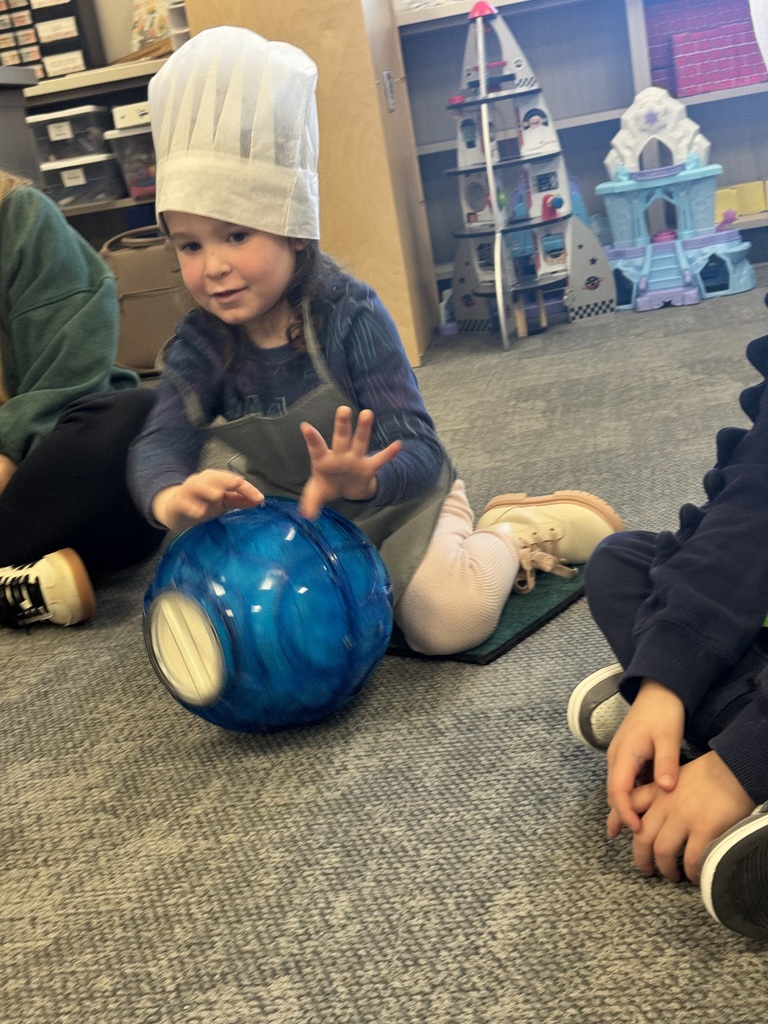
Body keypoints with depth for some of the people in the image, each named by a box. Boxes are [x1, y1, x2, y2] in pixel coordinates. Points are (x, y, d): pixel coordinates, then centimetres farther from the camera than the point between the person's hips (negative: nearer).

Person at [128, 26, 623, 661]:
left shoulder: (350, 316, -24)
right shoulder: (201, 346, -11)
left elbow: (420, 455, -29)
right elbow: (159, 443, -27)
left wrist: (361, 480, -54)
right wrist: (170, 497, -53)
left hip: (397, 500, -5)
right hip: (291, 516, 6)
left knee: (449, 622, -28)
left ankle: (513, 534, 5)